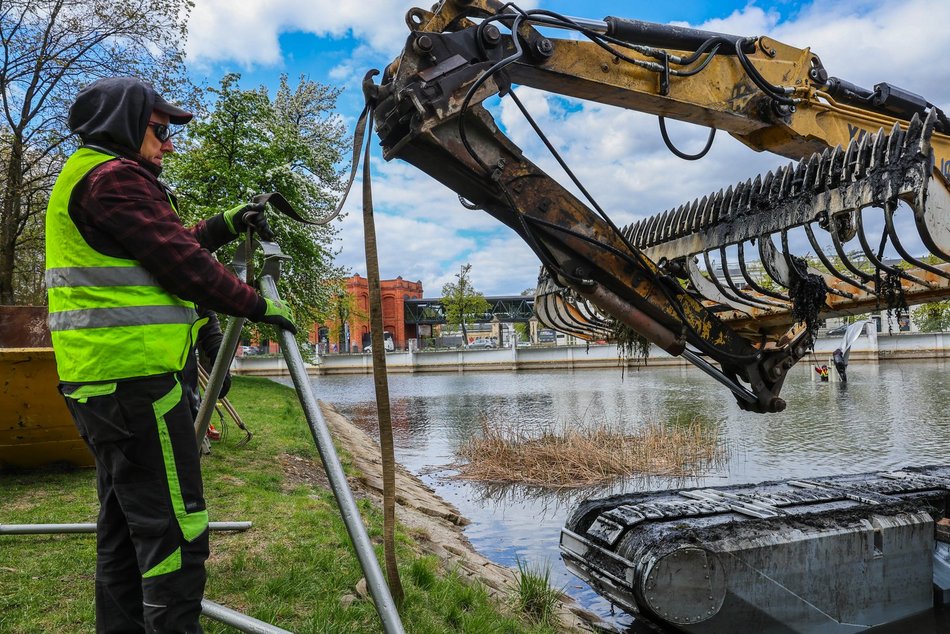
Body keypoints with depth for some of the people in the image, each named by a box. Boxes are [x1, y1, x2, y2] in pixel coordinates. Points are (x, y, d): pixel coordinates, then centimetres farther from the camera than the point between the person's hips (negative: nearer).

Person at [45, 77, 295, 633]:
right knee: (176, 529, -8)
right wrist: (259, 306, -6)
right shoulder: (113, 176, -10)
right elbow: (182, 266, -15)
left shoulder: (87, 175, 22)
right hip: (134, 377, -11)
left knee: (125, 522, 17)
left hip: (98, 379, 11)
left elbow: (167, 245, 23)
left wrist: (227, 224, 17)